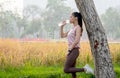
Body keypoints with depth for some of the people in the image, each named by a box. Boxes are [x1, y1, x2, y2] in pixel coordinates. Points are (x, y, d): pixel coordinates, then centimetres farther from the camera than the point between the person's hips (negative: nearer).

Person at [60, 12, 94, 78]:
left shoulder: (78, 27, -8)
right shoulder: (72, 29, 17)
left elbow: (76, 40, -20)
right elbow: (62, 36, 23)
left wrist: (70, 49, -15)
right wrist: (62, 26, 14)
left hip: (74, 51, -9)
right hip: (71, 51, 9)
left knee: (66, 70, -15)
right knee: (72, 72, 7)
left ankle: (85, 69, -12)